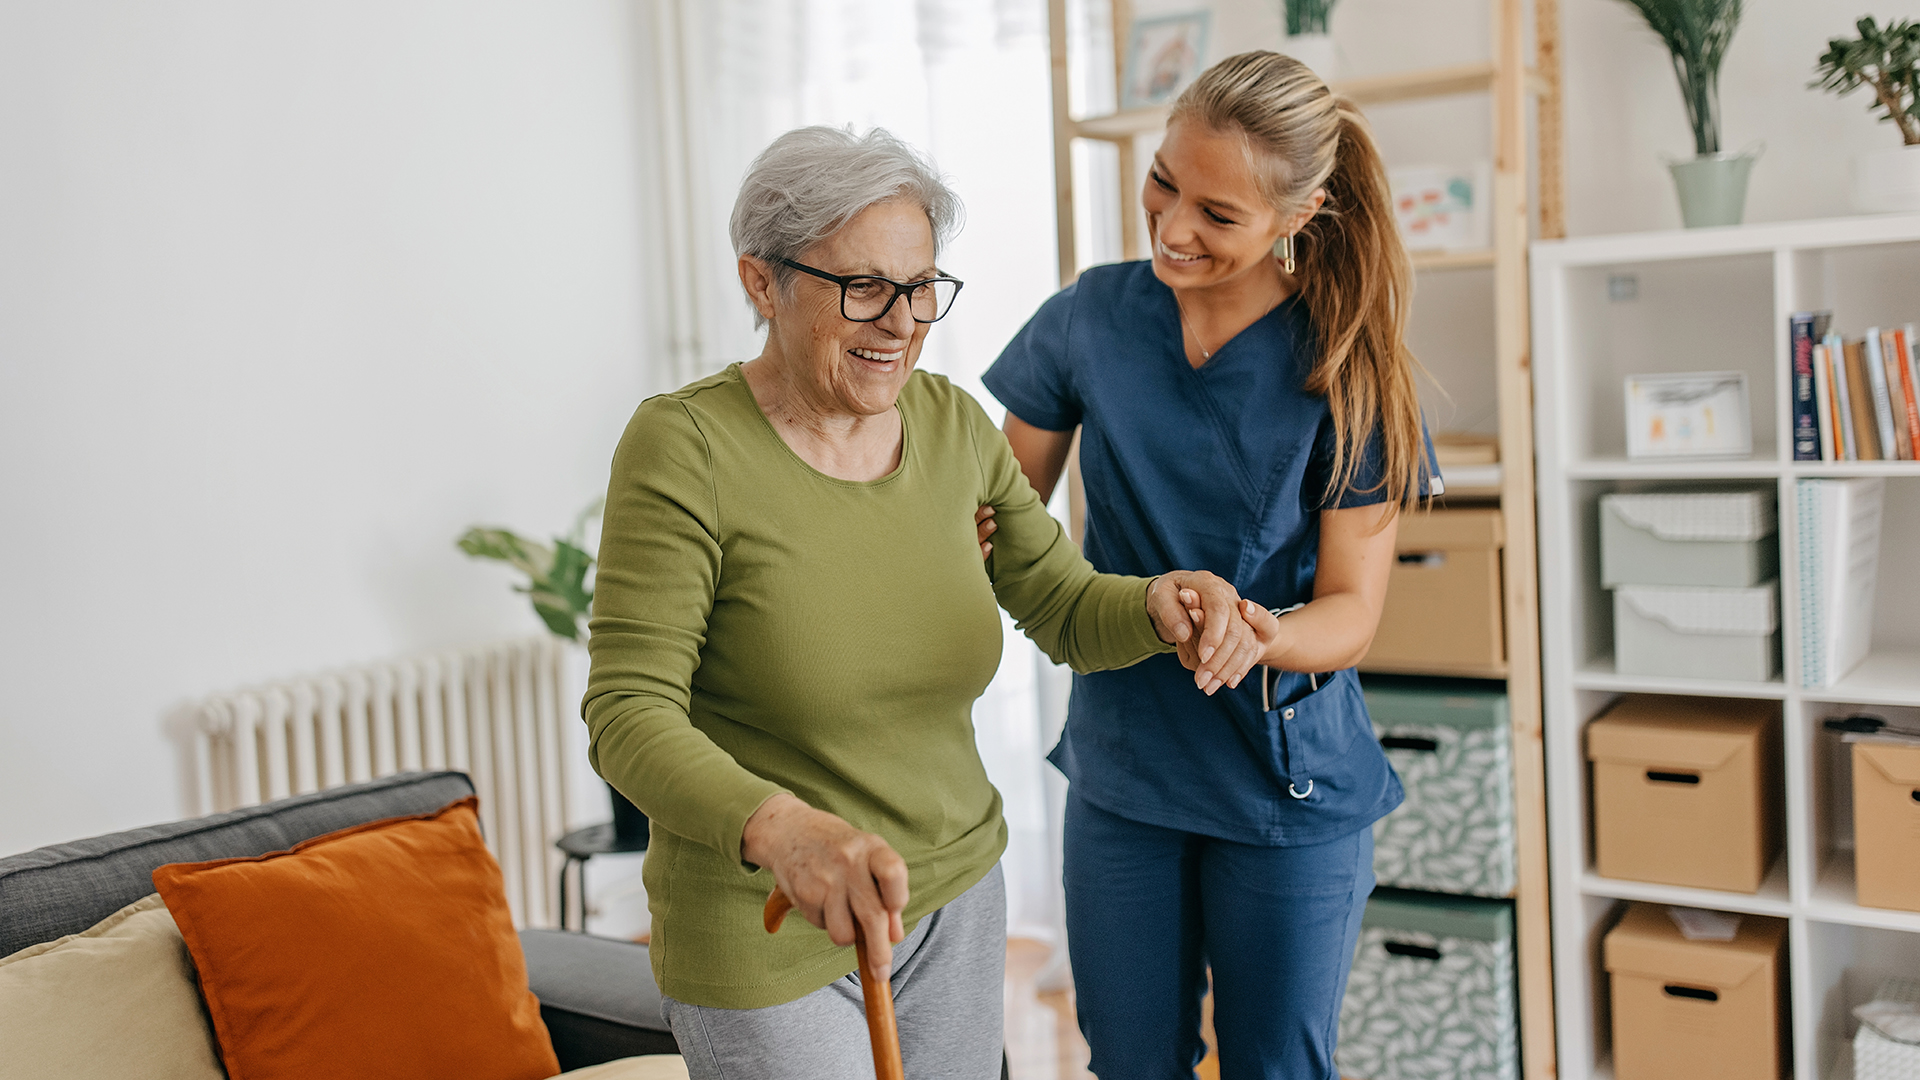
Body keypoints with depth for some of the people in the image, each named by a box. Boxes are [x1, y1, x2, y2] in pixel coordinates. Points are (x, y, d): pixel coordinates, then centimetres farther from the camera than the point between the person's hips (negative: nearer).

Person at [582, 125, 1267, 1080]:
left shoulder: (953, 426, -1)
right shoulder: (684, 447, -18)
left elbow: (1065, 611, 3)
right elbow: (629, 716, -22)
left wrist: (1161, 604, -20)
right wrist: (778, 827, -41)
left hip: (957, 896, 6)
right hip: (766, 940, -5)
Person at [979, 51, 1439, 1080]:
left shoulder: (1344, 368, -12)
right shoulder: (1091, 317, -6)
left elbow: (1351, 609, -12)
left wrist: (1260, 635, -34)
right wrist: (962, 531, -20)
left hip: (1289, 783, -2)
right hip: (1121, 762, 2)